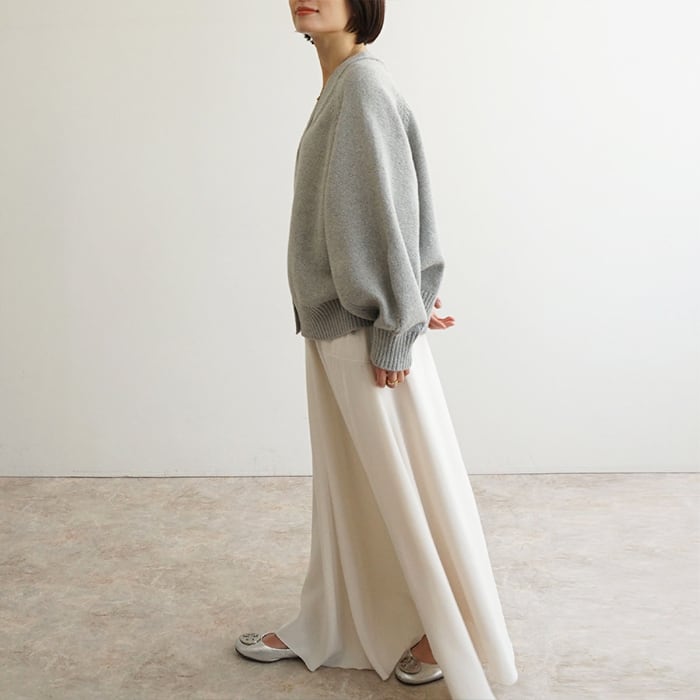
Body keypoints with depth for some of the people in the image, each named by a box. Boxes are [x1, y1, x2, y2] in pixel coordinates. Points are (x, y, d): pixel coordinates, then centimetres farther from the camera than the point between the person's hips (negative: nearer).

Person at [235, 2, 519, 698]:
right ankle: (324, 630, 32)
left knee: (403, 479, 4)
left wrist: (390, 331, -18)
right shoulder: (337, 86, 11)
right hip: (334, 323, 9)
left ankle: (451, 636, 23)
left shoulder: (363, 80, -15)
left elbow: (389, 209, -19)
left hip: (363, 327, -9)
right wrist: (409, 302, 9)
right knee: (345, 479, 17)